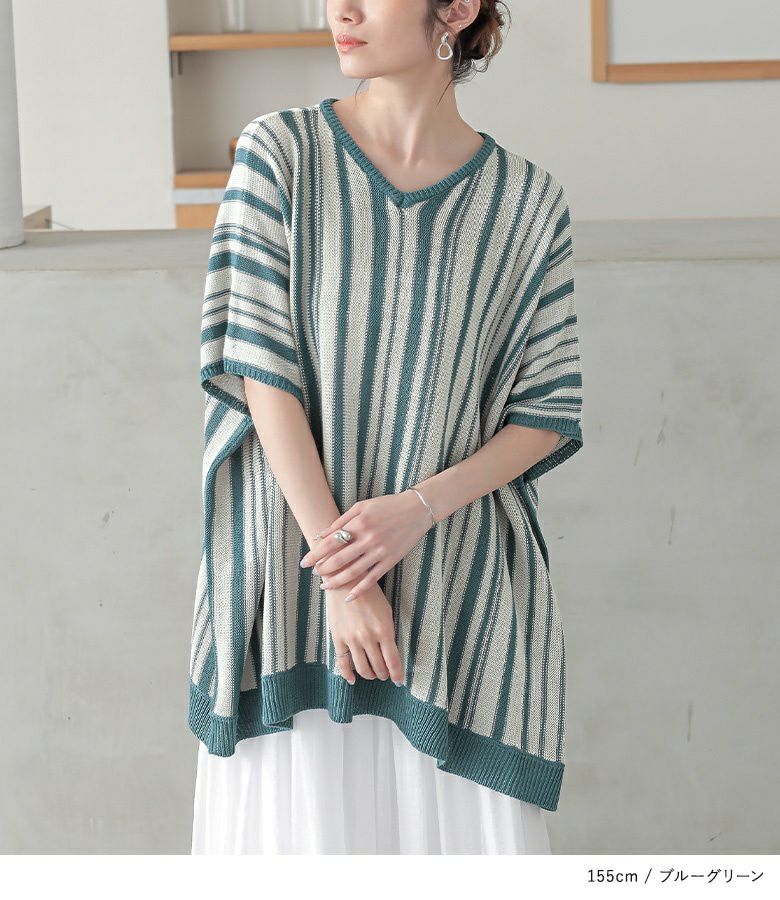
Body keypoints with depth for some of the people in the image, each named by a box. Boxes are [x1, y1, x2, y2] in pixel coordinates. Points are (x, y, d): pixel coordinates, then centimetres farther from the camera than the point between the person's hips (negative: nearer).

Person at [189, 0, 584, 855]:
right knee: (301, 810, 3)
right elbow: (264, 374, -8)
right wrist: (341, 574, -13)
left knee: (462, 821, 2)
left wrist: (419, 508, -14)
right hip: (296, 559, 0)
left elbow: (549, 412, 3)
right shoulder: (279, 154, -3)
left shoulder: (527, 200, 0)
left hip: (458, 584, 1)